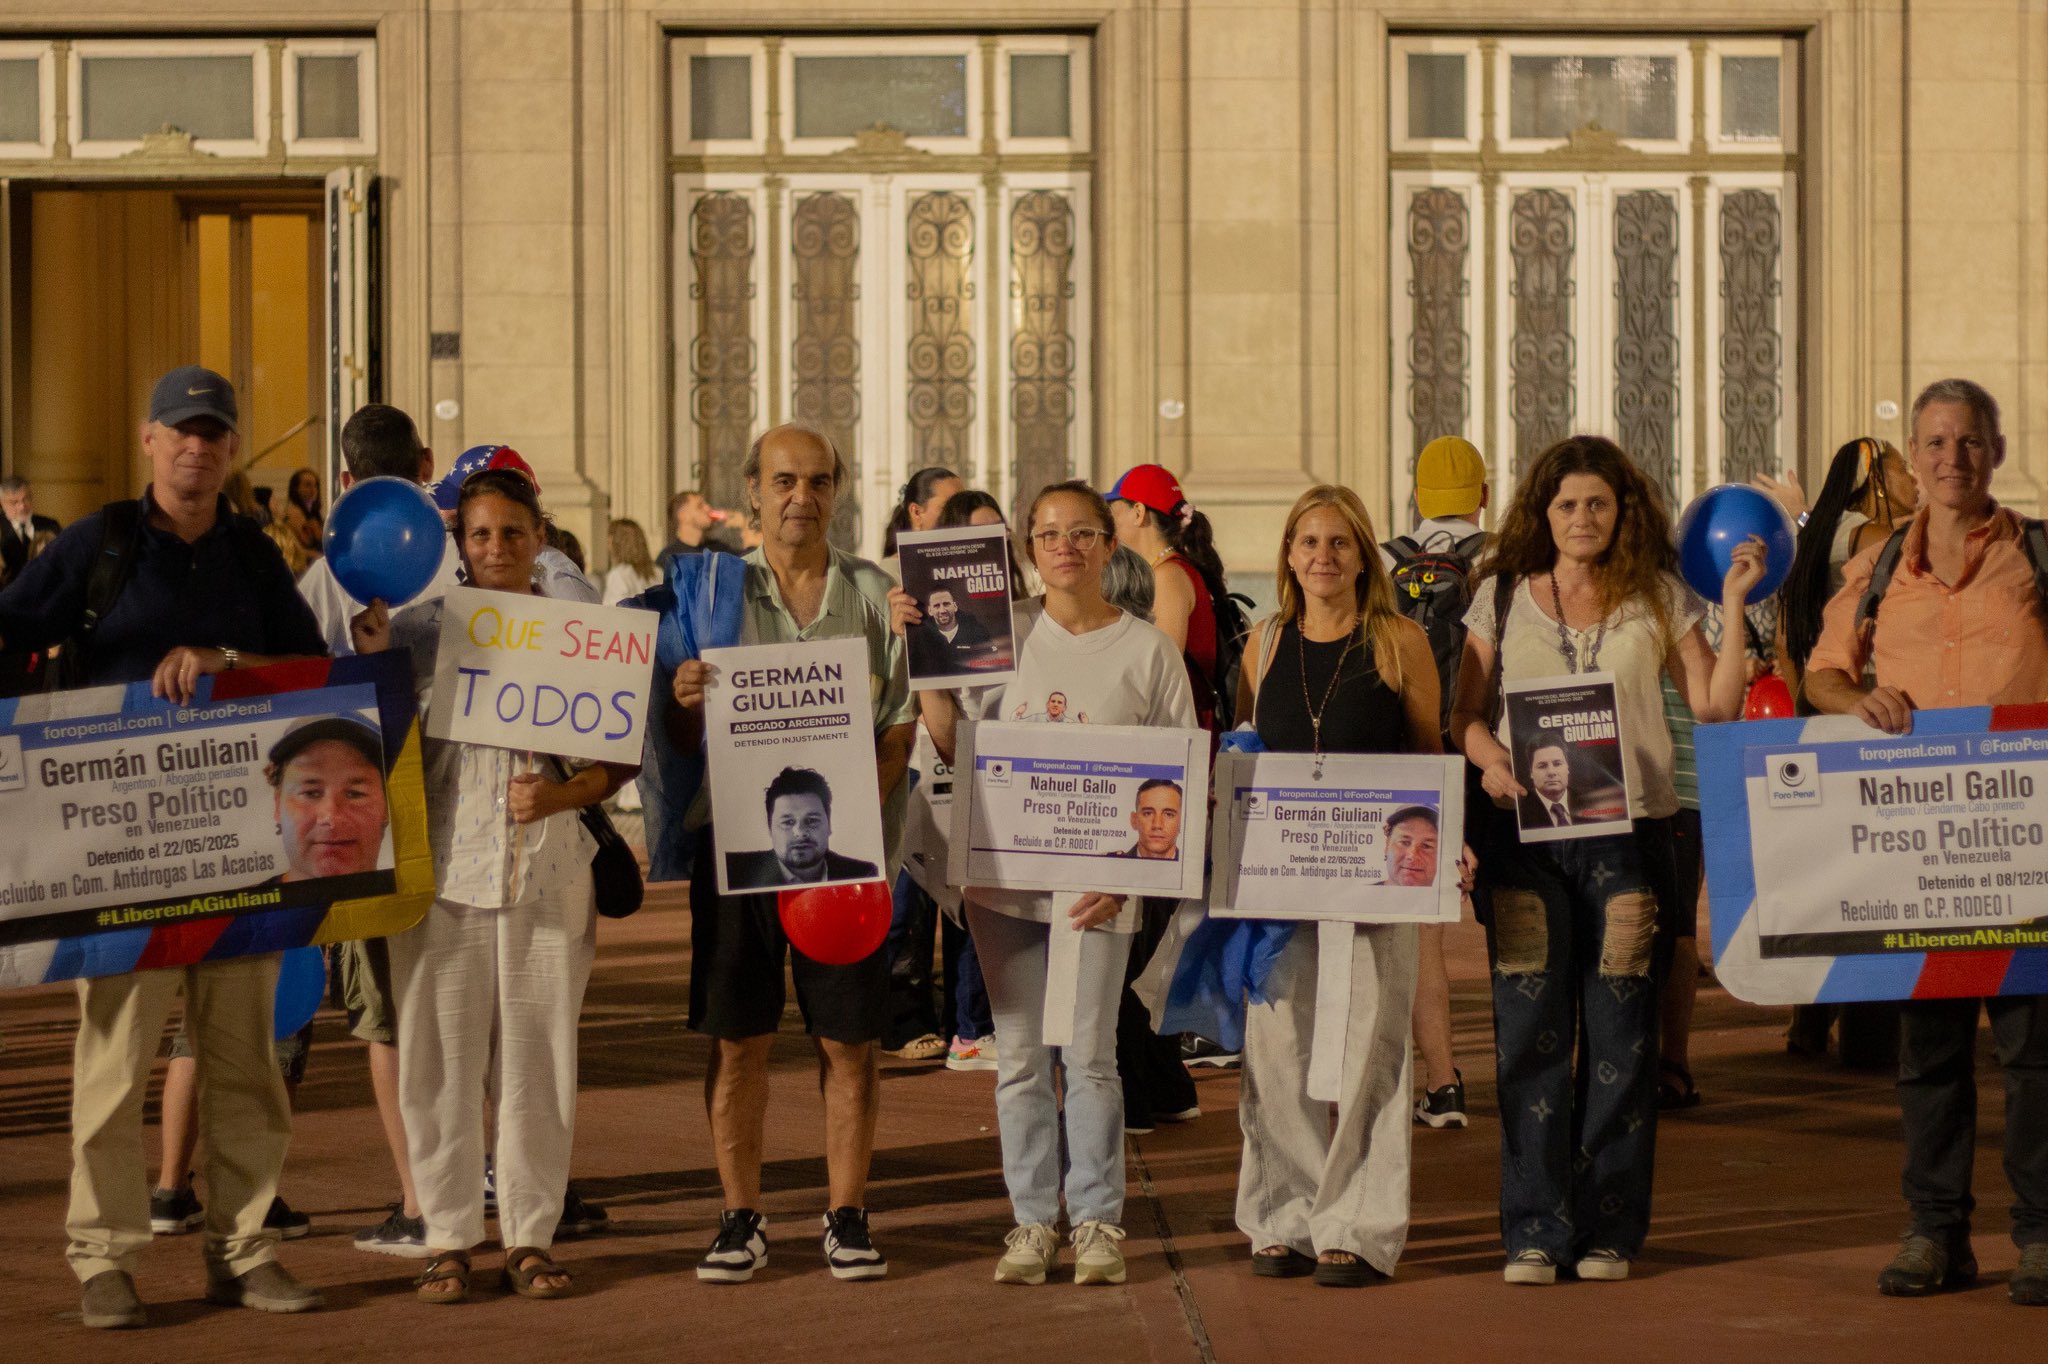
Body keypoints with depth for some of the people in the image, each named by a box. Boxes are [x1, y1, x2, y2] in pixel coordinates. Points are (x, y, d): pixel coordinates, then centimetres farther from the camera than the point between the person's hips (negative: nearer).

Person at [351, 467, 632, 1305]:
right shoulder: (420, 628, 6)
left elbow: (620, 756, 8)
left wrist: (563, 794, -10)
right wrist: (370, 660, -8)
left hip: (549, 872, 1)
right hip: (445, 867, 0)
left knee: (537, 1061, 3)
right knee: (440, 1061, 0)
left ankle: (531, 1235, 14)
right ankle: (448, 1237, 10)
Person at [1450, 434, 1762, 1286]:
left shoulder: (1657, 600, 8)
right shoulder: (1503, 595, 10)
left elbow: (1715, 706, 3)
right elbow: (1466, 713, 10)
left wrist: (1734, 608, -4)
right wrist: (1490, 759, -10)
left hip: (1628, 828, 0)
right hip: (1523, 831, 0)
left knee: (1619, 1036, 1)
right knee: (1530, 1031, -1)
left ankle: (1609, 1230, 9)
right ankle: (1535, 1230, 5)